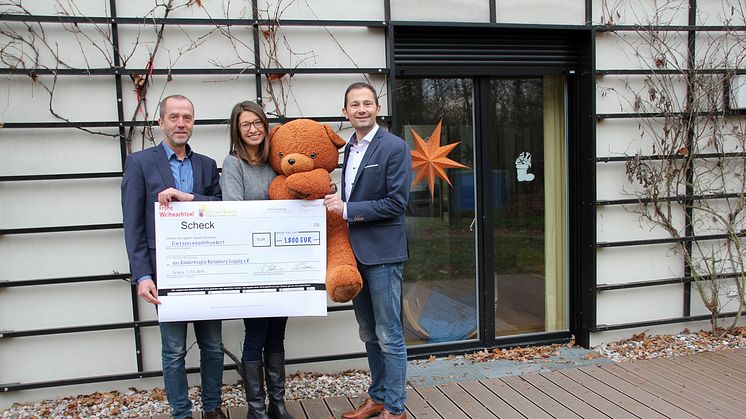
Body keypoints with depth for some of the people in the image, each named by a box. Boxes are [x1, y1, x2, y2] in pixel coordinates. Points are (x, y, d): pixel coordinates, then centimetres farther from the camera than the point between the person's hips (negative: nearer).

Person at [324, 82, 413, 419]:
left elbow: (396, 202, -16)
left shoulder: (395, 147, -9)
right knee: (369, 334, 17)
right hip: (355, 252, 8)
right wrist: (336, 202, 0)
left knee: (389, 336, 0)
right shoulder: (349, 149, 14)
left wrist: (347, 210, -16)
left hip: (382, 252, -8)